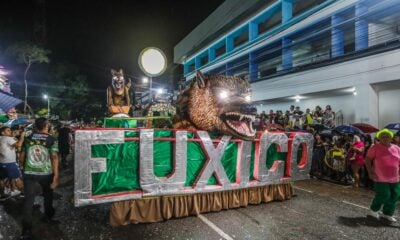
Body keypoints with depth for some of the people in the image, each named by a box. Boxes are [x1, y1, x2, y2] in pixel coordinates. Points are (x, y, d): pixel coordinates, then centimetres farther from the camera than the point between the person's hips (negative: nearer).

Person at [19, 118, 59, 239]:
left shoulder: (28, 139, 0)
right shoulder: (52, 140, -9)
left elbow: (21, 158, 8)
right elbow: (54, 158, -17)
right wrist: (56, 177, -15)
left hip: (29, 173, 2)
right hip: (46, 173, -1)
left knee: (28, 199, 7)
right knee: (48, 195, 21)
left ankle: (26, 230, 6)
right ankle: (48, 216, 41)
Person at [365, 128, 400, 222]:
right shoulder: (375, 147, -8)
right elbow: (367, 159, -8)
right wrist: (370, 172, -15)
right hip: (380, 178, -5)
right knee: (383, 195, -8)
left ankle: (387, 214, 27)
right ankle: (373, 211, 16)